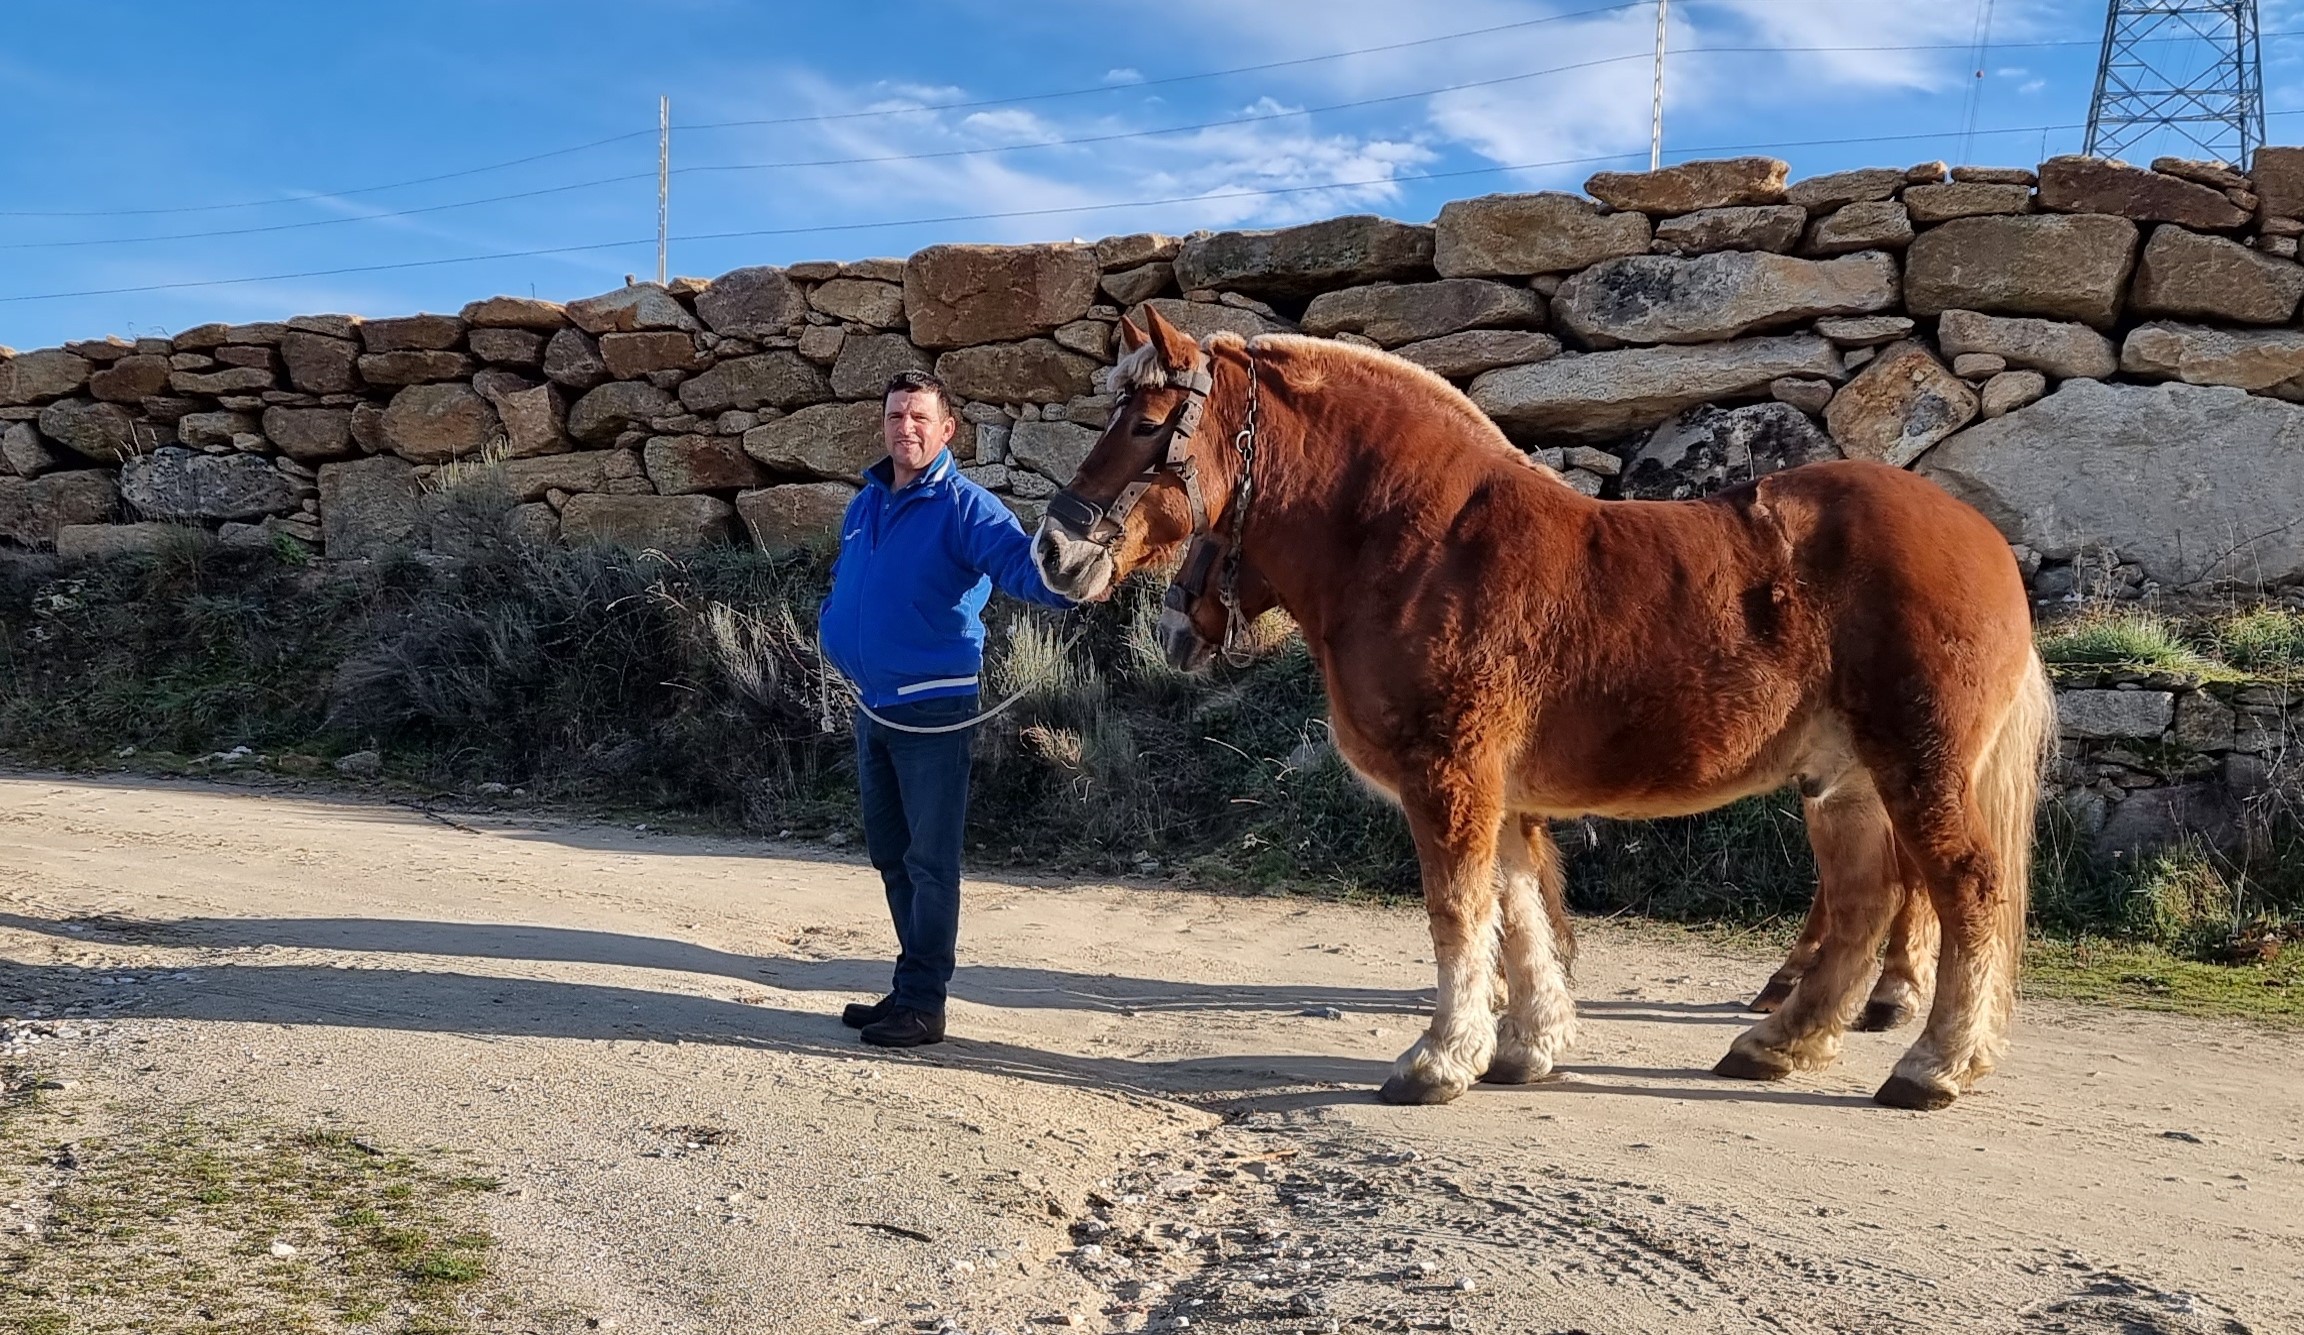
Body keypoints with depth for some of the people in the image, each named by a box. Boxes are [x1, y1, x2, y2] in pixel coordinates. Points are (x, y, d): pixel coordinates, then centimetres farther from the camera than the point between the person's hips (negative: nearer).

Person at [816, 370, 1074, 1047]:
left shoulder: (964, 506, -11)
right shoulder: (864, 504, 11)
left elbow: (1017, 560, -30)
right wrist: (833, 630, 13)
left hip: (933, 708, -8)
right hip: (872, 705, 8)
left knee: (930, 860, 0)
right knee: (891, 854, 16)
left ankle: (923, 1004, 8)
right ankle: (911, 984, 29)